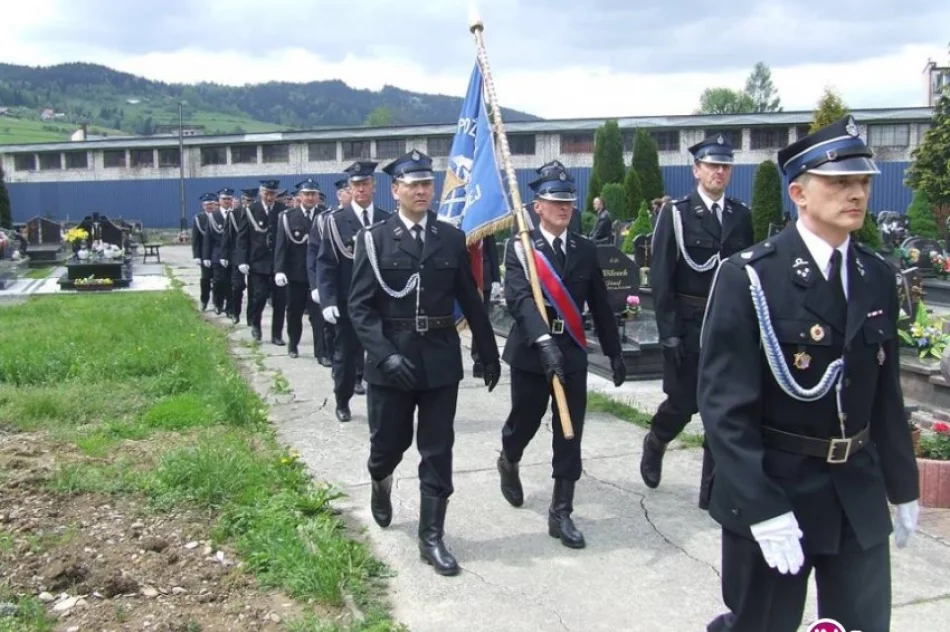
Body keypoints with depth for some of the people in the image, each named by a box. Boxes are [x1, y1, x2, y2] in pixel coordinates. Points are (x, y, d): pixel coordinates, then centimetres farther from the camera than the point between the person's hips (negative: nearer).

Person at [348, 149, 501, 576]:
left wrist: (489, 354, 12)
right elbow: (360, 305, -8)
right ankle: (380, 484, 46)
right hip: (391, 359, -2)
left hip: (441, 360, 2)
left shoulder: (452, 238, 5)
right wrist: (386, 354, -20)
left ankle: (431, 537, 15)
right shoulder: (374, 239, -3)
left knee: (437, 451, 4)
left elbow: (470, 301, 10)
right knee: (388, 443, 12)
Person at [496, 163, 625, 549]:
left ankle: (560, 513, 11)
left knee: (569, 434, 1)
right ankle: (508, 463, 47)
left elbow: (600, 305, 11)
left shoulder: (585, 250, 6)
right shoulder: (519, 248, -6)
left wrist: (614, 353, 12)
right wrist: (543, 341, -37)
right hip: (530, 351, -2)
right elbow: (519, 297, -22)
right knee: (524, 423, 12)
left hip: (572, 351, 3)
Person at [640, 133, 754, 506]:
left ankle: (714, 490, 15)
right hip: (688, 324, -3)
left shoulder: (741, 216, 7)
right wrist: (669, 331, -14)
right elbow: (661, 278, -9)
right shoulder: (675, 214, -5)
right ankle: (654, 444, 35)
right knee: (683, 403, 2)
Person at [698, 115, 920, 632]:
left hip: (859, 494, 6)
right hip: (771, 491, -5)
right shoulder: (749, 278, -15)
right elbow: (724, 405, -19)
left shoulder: (878, 277, 5)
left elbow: (886, 393, 12)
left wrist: (903, 486, 16)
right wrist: (763, 508, -23)